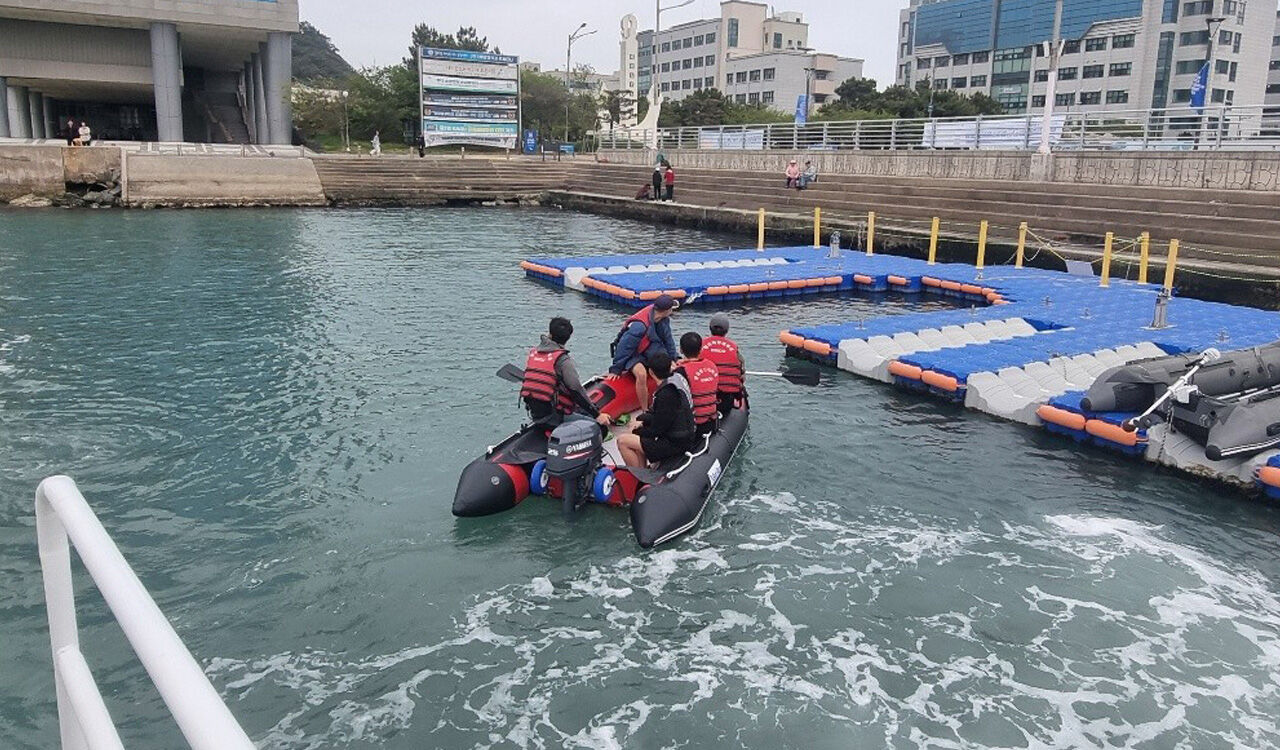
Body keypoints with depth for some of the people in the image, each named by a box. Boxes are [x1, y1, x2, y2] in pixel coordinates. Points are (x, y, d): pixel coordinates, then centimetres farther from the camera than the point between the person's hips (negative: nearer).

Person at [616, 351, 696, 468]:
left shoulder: (666, 394, -25)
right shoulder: (677, 378, 3)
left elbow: (657, 430, -18)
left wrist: (637, 431, -1)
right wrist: (642, 420, 6)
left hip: (675, 443, -10)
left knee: (622, 441, -8)